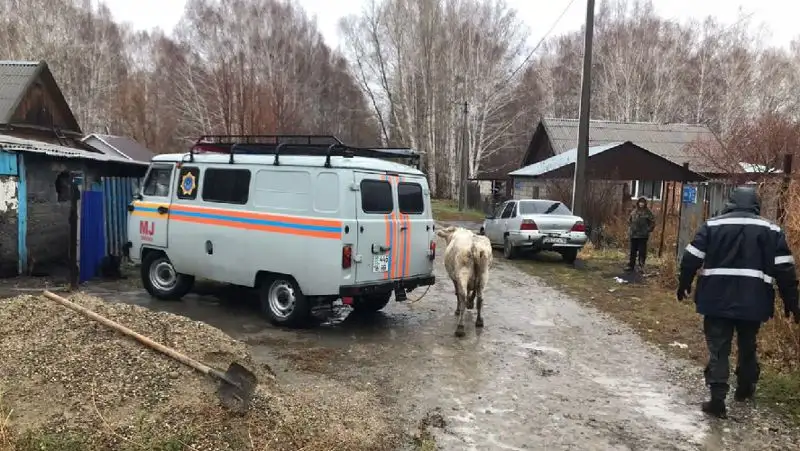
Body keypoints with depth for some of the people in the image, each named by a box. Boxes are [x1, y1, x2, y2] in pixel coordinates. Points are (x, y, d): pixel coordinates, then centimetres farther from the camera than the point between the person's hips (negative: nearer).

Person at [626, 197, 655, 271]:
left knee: (642, 251, -3)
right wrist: (630, 229, 12)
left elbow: (653, 222, -4)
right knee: (633, 251, 11)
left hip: (643, 236, -5)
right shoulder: (634, 212, 8)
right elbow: (629, 221, 22)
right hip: (633, 235, 5)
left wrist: (648, 230, -8)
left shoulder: (648, 212, -5)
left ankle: (641, 266, 3)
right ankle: (631, 265, 17)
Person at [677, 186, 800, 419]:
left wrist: (684, 284, 14)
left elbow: (692, 258, 0)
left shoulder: (713, 225, 2)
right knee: (748, 346, 21)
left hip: (718, 299, -1)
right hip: (752, 301, 2)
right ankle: (745, 388, 37)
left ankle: (717, 400, -4)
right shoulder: (771, 230, 4)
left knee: (718, 348, 2)